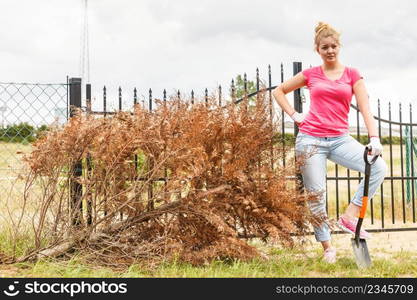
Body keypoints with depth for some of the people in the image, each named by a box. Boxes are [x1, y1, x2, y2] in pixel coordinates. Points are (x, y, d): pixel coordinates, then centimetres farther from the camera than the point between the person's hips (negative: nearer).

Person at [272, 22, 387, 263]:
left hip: (340, 139, 1)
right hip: (311, 139, -1)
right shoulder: (311, 75, 7)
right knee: (316, 195, -2)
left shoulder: (352, 74, 7)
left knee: (379, 167, -20)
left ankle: (349, 216, -10)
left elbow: (365, 108, -3)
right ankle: (327, 246, 13)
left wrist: (374, 138, -16)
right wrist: (294, 115, 5)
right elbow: (279, 91, 18)